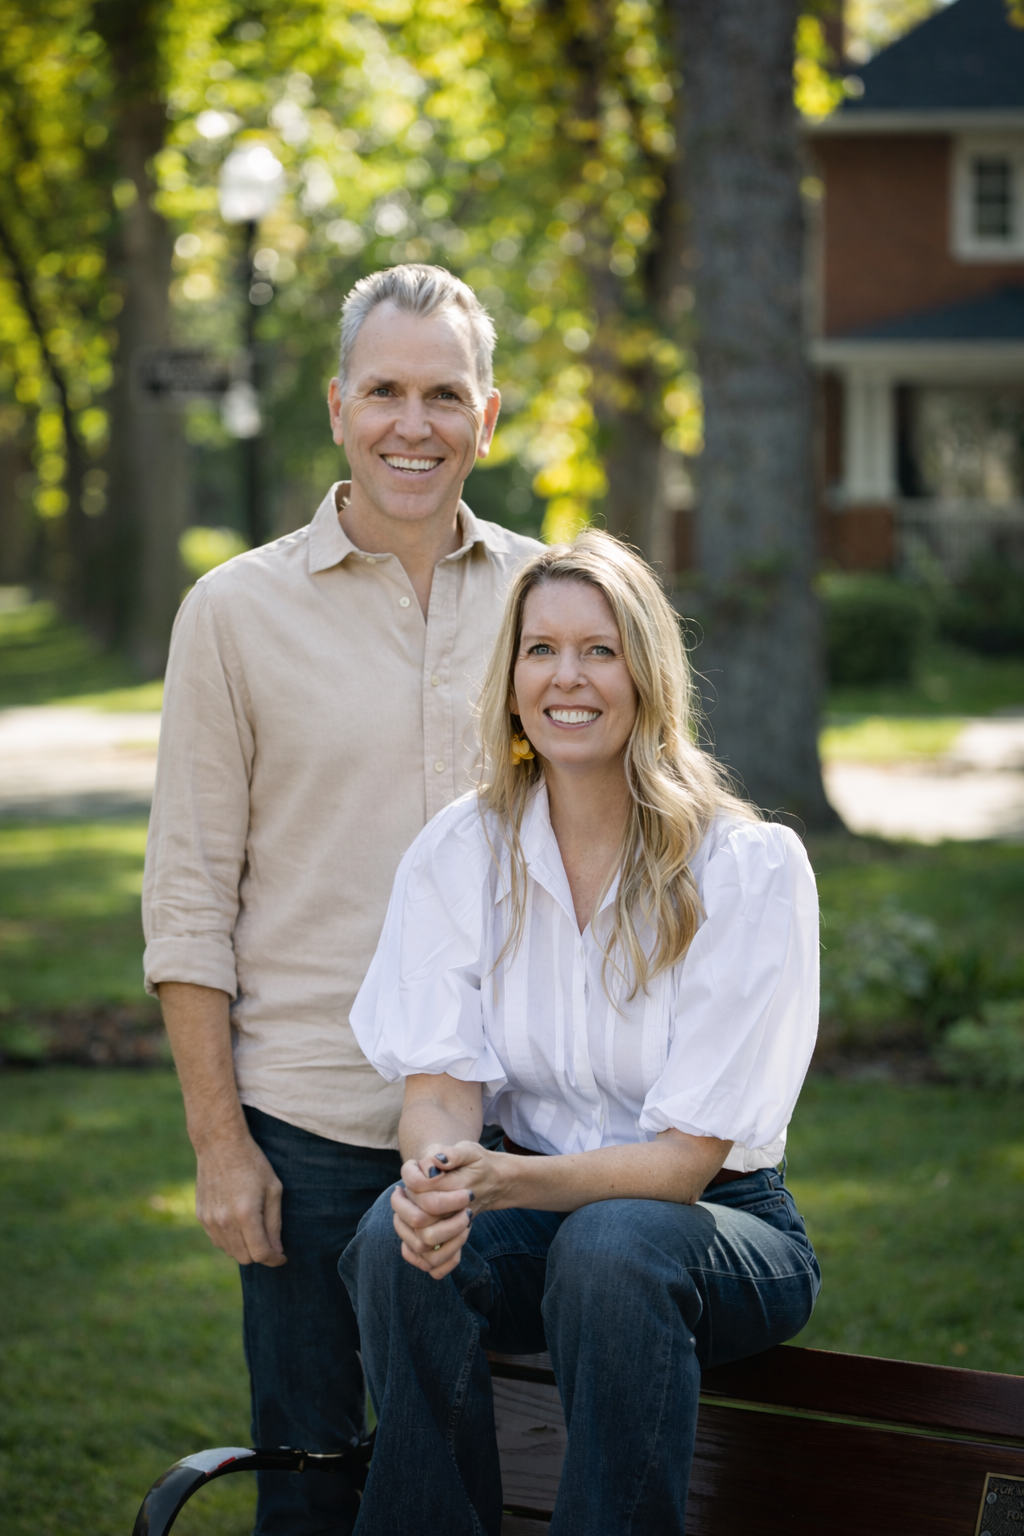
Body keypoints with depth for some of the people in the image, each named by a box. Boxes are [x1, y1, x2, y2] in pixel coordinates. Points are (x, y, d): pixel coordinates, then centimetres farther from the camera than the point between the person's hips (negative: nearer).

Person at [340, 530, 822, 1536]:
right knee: (402, 1238, -30)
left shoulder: (752, 868, -13)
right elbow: (439, 1081, -6)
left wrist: (502, 1180, -33)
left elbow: (690, 1155, -16)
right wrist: (437, 1175, -32)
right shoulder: (460, 851, -2)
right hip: (535, 1210, 3)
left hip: (718, 1231, -3)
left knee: (611, 1245, -36)